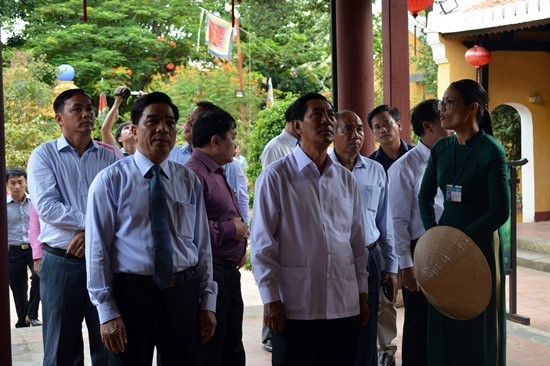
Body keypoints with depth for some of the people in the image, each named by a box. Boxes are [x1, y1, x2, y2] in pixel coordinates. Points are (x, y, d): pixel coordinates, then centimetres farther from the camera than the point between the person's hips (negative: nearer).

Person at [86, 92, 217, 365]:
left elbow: (202, 245, 9)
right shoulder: (111, 180, -5)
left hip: (183, 294, 4)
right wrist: (107, 311, -11)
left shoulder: (189, 181, 6)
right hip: (131, 293, -3)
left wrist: (207, 302, 6)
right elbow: (97, 249, -7)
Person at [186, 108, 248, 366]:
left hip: (229, 272, 10)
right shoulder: (194, 174, -16)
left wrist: (241, 240, 9)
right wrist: (231, 230, -16)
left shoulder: (216, 173, 18)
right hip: (210, 273, -10)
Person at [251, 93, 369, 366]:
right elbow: (262, 242, -4)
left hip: (344, 305, 4)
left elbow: (358, 241, 15)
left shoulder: (346, 179, 11)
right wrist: (270, 299, -7)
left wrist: (362, 292, 13)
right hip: (295, 306, -4)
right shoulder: (276, 176, -4)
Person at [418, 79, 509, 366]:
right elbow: (425, 196, 14)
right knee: (443, 328, 9)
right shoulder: (441, 149, 5)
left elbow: (500, 212, -14)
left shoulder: (491, 151, -12)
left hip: (479, 246, -5)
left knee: (478, 330, 6)